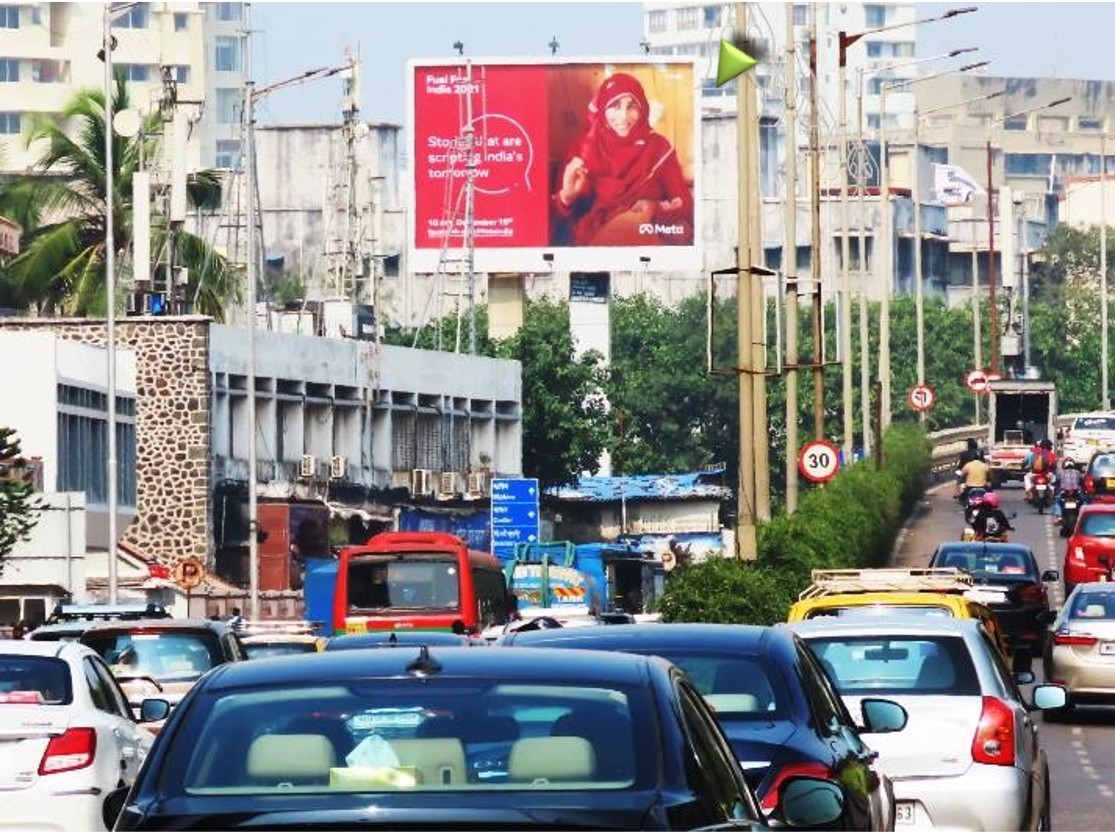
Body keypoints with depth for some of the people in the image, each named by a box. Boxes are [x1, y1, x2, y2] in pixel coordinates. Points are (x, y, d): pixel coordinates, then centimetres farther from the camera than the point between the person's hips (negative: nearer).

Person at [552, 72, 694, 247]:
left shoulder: (658, 147, 7)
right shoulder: (588, 149, 7)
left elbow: (684, 203, 6)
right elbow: (558, 213, 6)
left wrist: (658, 208, -15)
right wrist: (567, 196, -17)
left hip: (647, 235, 0)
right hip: (594, 239, 0)